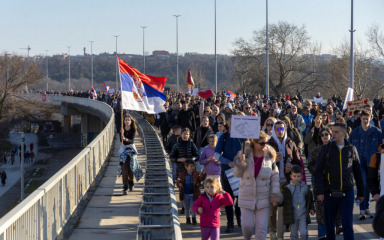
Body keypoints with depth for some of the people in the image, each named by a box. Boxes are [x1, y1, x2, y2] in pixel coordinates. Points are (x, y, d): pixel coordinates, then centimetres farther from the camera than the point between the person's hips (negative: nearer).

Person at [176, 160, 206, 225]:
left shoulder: (196, 174, -4)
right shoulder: (182, 174, -2)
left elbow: (201, 178, -18)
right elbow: (178, 181, 5)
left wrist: (203, 174, -37)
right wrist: (179, 184, -17)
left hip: (193, 194, -1)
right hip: (185, 194, 1)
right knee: (187, 208, 12)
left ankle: (194, 218, 21)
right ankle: (187, 218, 29)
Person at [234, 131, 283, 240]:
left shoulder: (270, 156, -3)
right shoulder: (245, 154, -6)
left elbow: (275, 176, 3)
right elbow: (237, 174, 2)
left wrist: (275, 194, -3)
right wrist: (241, 163, -17)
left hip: (263, 198, 0)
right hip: (246, 197, 0)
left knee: (262, 227, 0)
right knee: (247, 225, 2)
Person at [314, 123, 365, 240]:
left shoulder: (351, 149, 7)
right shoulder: (326, 149, 3)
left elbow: (357, 172, 13)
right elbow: (318, 171, -1)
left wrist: (361, 192, 14)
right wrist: (319, 191, -10)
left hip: (347, 193, 0)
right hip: (329, 193, 0)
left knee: (348, 224, -5)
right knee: (329, 223, 9)